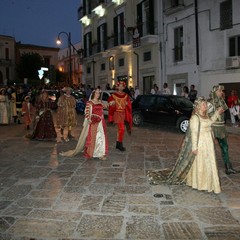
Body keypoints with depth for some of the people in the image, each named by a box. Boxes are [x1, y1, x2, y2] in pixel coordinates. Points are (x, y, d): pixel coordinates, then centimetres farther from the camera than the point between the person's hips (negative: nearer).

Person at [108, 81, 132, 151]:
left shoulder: (126, 96, 8)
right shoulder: (114, 95, -3)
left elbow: (129, 106, 11)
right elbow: (110, 102, 2)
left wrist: (127, 104, -9)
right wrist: (111, 104, -19)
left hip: (124, 114, 5)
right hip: (117, 113, -5)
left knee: (120, 129, 11)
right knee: (122, 129, -14)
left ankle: (118, 144, 21)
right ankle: (120, 144, -3)